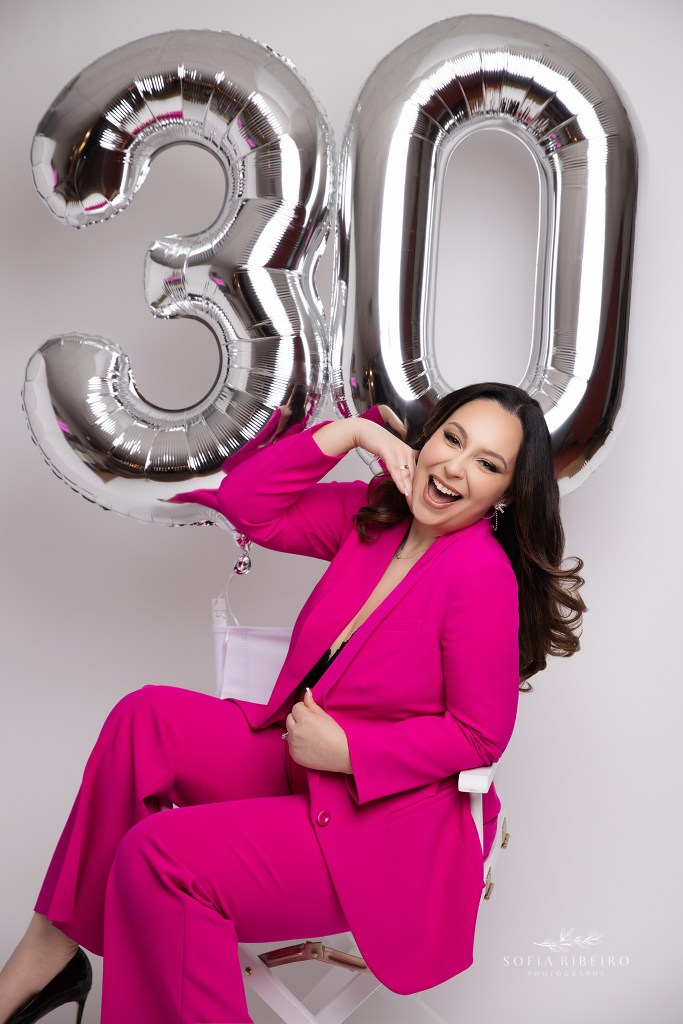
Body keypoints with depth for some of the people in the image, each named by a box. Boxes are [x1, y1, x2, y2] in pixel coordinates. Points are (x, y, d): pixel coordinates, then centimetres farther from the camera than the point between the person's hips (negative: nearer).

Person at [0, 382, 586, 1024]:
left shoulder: (482, 572, -22)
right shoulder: (376, 512, 0)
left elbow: (479, 736, -17)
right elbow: (247, 506, 0)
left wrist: (345, 750, -20)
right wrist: (352, 430, -8)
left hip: (390, 820, -8)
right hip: (306, 759, 8)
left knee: (160, 853, -21)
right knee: (146, 716, -12)